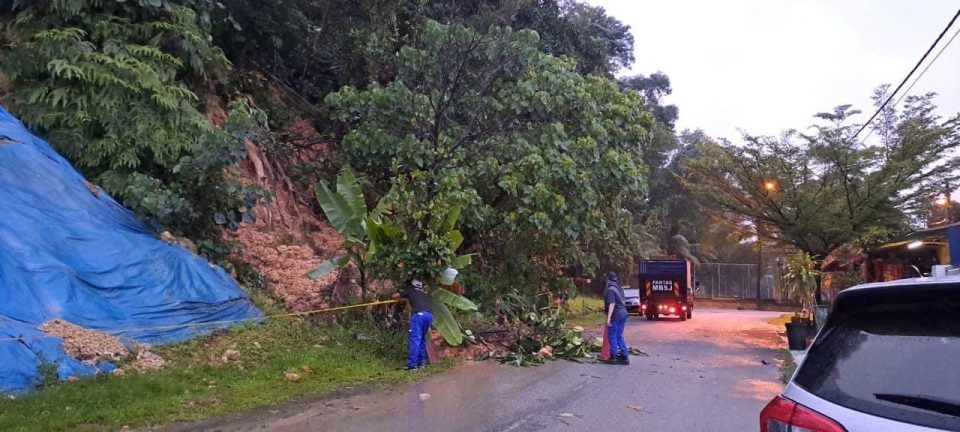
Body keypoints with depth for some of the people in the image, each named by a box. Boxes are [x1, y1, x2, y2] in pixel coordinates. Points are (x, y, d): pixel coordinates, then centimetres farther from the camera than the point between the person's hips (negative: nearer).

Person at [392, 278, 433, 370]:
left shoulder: (410, 290, 22)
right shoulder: (426, 293, 33)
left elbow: (394, 296, 30)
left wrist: (403, 297, 52)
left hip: (419, 314, -5)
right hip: (430, 315, 5)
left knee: (414, 339, -7)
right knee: (422, 338, 19)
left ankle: (412, 364, -13)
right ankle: (422, 362, 18)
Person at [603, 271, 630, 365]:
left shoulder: (610, 290, -14)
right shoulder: (619, 288, 13)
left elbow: (612, 304, -20)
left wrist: (608, 318, -21)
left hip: (616, 314, -8)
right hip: (623, 313, 8)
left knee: (613, 336, 1)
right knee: (619, 336, 14)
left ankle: (613, 357, 6)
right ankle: (625, 356, 15)